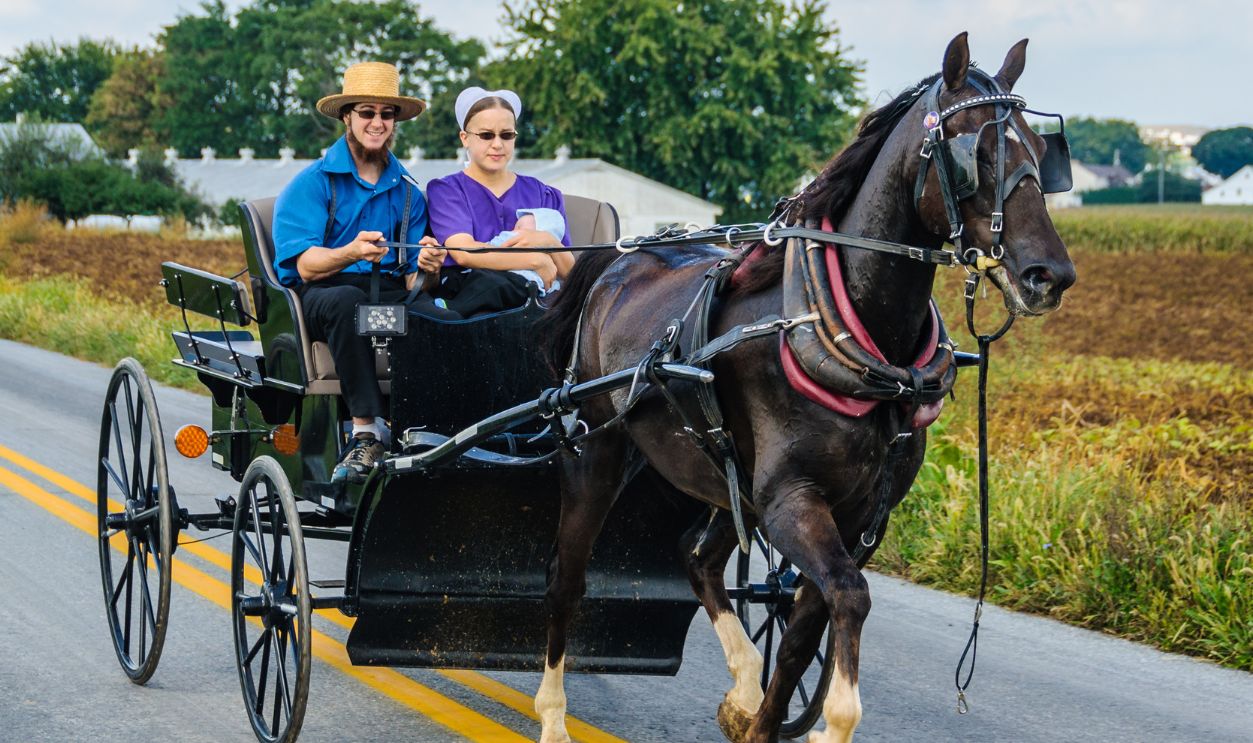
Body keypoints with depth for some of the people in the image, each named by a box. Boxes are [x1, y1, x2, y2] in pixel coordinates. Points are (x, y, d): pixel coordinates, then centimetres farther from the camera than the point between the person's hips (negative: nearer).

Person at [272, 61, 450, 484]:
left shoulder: (407, 191, 18)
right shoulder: (312, 184, 3)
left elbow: (411, 280, 14)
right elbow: (306, 267, -9)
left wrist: (424, 267, -12)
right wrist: (351, 253, -31)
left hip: (392, 295, 3)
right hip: (323, 294, -3)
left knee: (449, 323, -31)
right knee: (347, 300, -41)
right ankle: (366, 433, -41)